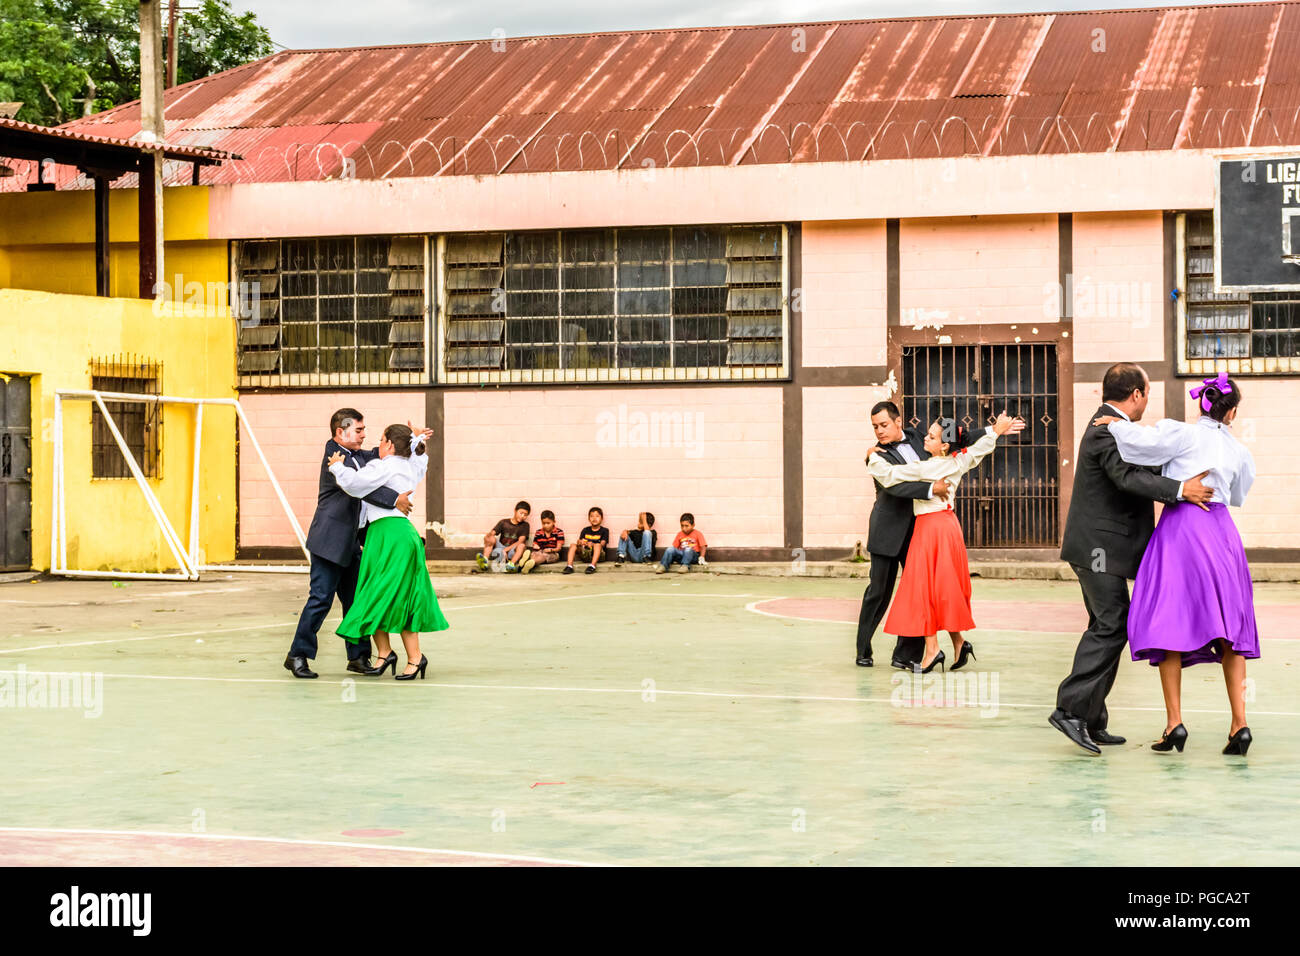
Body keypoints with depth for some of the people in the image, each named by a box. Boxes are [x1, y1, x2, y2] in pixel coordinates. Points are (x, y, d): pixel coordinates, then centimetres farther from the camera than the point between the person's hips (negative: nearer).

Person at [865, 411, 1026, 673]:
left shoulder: (924, 469, -17)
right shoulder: (958, 463, 1)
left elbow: (889, 474, -16)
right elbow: (978, 449, 15)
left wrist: (873, 456, -1)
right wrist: (995, 431, 28)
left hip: (930, 526, -7)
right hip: (949, 523, 7)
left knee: (925, 586, -3)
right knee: (946, 587, 14)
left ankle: (932, 648, -6)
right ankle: (958, 641, 14)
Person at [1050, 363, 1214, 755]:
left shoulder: (1109, 426, 17)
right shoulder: (1107, 431, -16)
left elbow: (1136, 474, 23)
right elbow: (1127, 477, -30)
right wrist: (1180, 489, -33)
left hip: (1101, 548, 11)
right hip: (1100, 546, -11)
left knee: (1105, 628, 12)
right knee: (1113, 626, -13)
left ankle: (1091, 721, 15)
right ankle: (1071, 709, -16)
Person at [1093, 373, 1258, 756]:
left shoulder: (1184, 434, -2)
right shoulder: (1239, 451, 13)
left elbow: (1144, 442, -18)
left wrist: (1116, 423, -1)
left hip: (1181, 526, -4)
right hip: (1222, 531, 4)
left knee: (1169, 622, 0)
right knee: (1228, 627, 9)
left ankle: (1174, 721, -7)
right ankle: (1239, 723, 2)